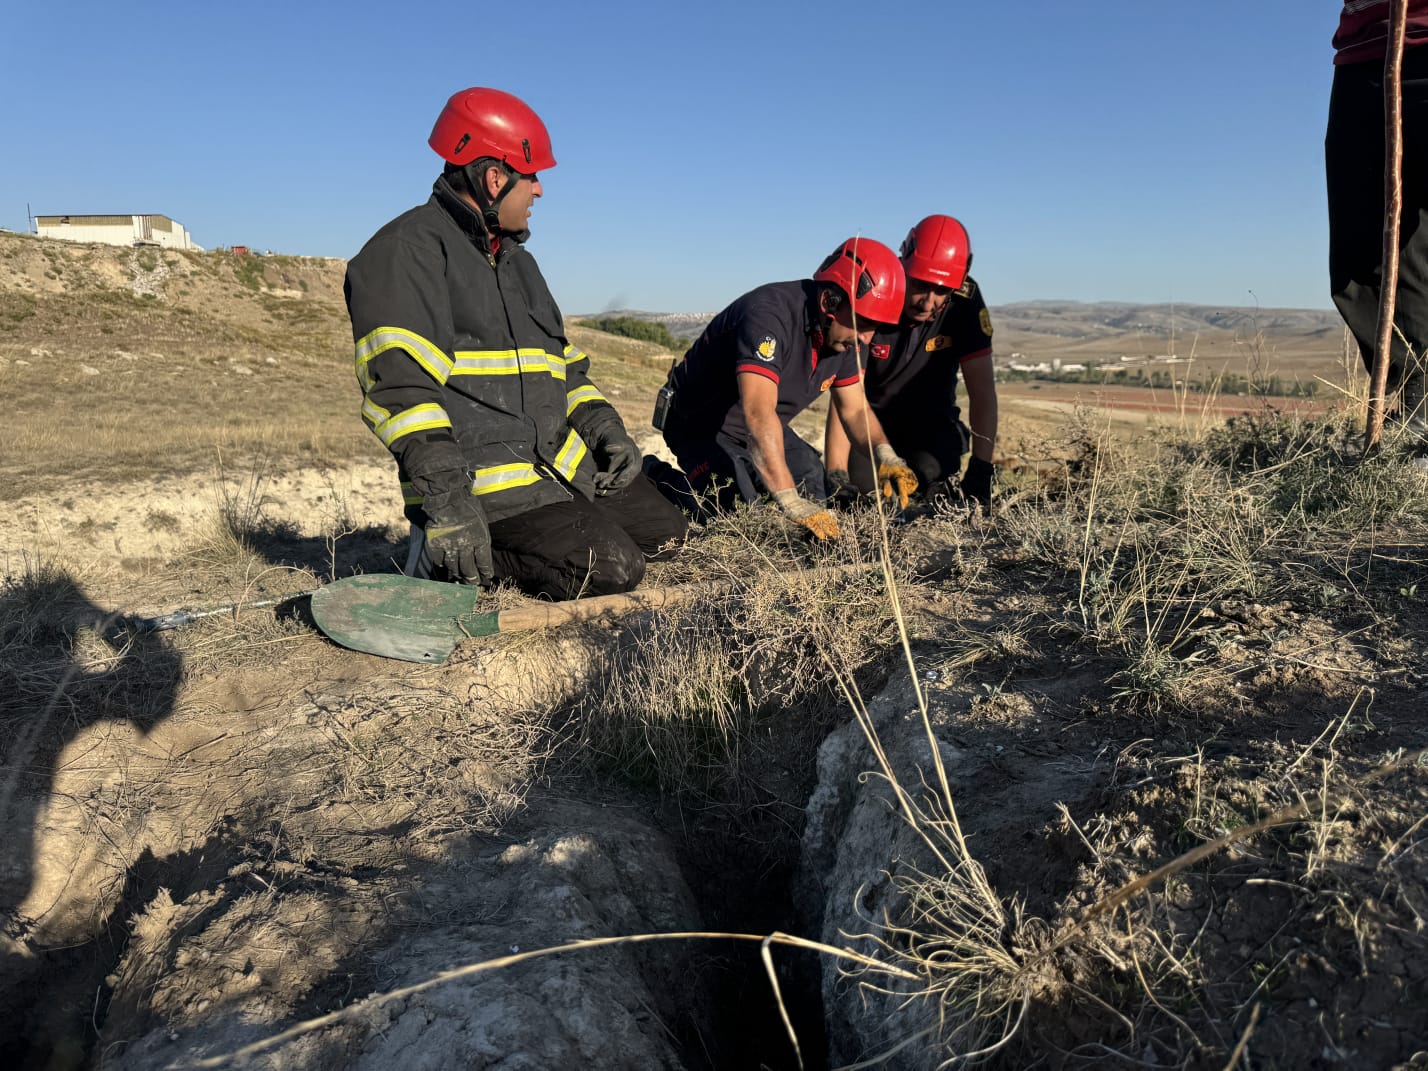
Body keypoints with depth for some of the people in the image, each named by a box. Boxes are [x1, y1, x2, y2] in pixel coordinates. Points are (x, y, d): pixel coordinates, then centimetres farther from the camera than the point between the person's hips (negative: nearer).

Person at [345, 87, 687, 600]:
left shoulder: (516, 260, 22)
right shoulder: (408, 251, -9)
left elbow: (565, 365, 24)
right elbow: (401, 384, -21)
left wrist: (604, 427, 7)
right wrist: (446, 497, -29)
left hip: (559, 459, 9)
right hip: (480, 477, -9)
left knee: (665, 530, 10)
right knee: (612, 569, -21)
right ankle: (448, 556, -4)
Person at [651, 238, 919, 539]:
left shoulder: (844, 334, -8)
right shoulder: (770, 315, -35)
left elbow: (855, 409, 1)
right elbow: (758, 413, -45)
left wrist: (886, 455, -21)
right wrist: (792, 503, -49)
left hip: (761, 430, 8)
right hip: (701, 424, -8)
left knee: (814, 499, 3)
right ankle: (658, 479, 3)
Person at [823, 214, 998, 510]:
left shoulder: (965, 301, -21)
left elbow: (981, 389, -21)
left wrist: (980, 470, -29)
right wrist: (836, 476, -35)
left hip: (930, 419, 0)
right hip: (873, 415, 0)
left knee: (934, 472, -27)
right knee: (856, 484, -21)